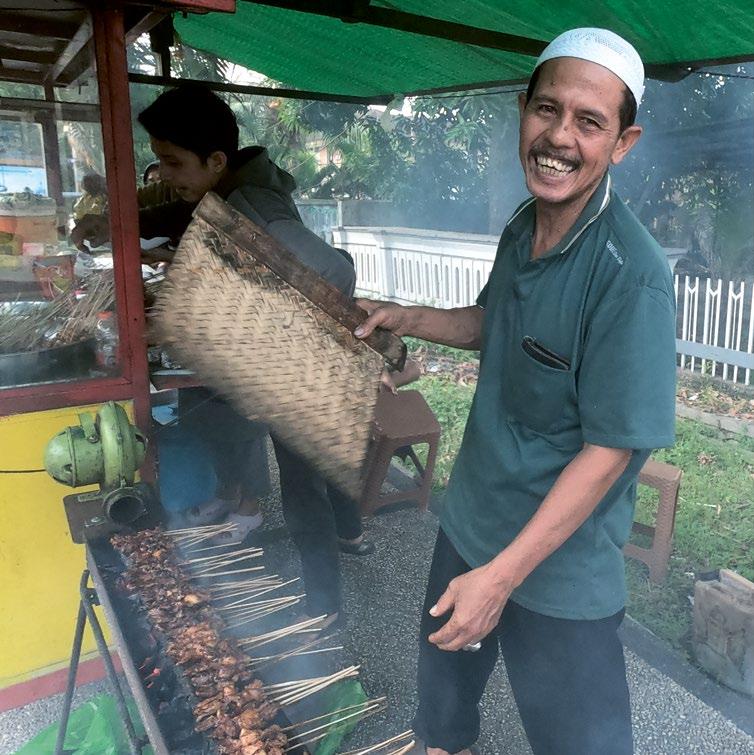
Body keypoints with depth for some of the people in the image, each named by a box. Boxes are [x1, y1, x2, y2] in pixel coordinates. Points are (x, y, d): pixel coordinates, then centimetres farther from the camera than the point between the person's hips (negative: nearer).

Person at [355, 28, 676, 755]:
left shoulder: (630, 273, -26)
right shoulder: (520, 228, -2)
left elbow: (608, 450, -24)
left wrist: (503, 574, -22)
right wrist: (404, 317, 1)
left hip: (559, 566, -7)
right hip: (468, 524, 7)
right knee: (443, 688, 27)